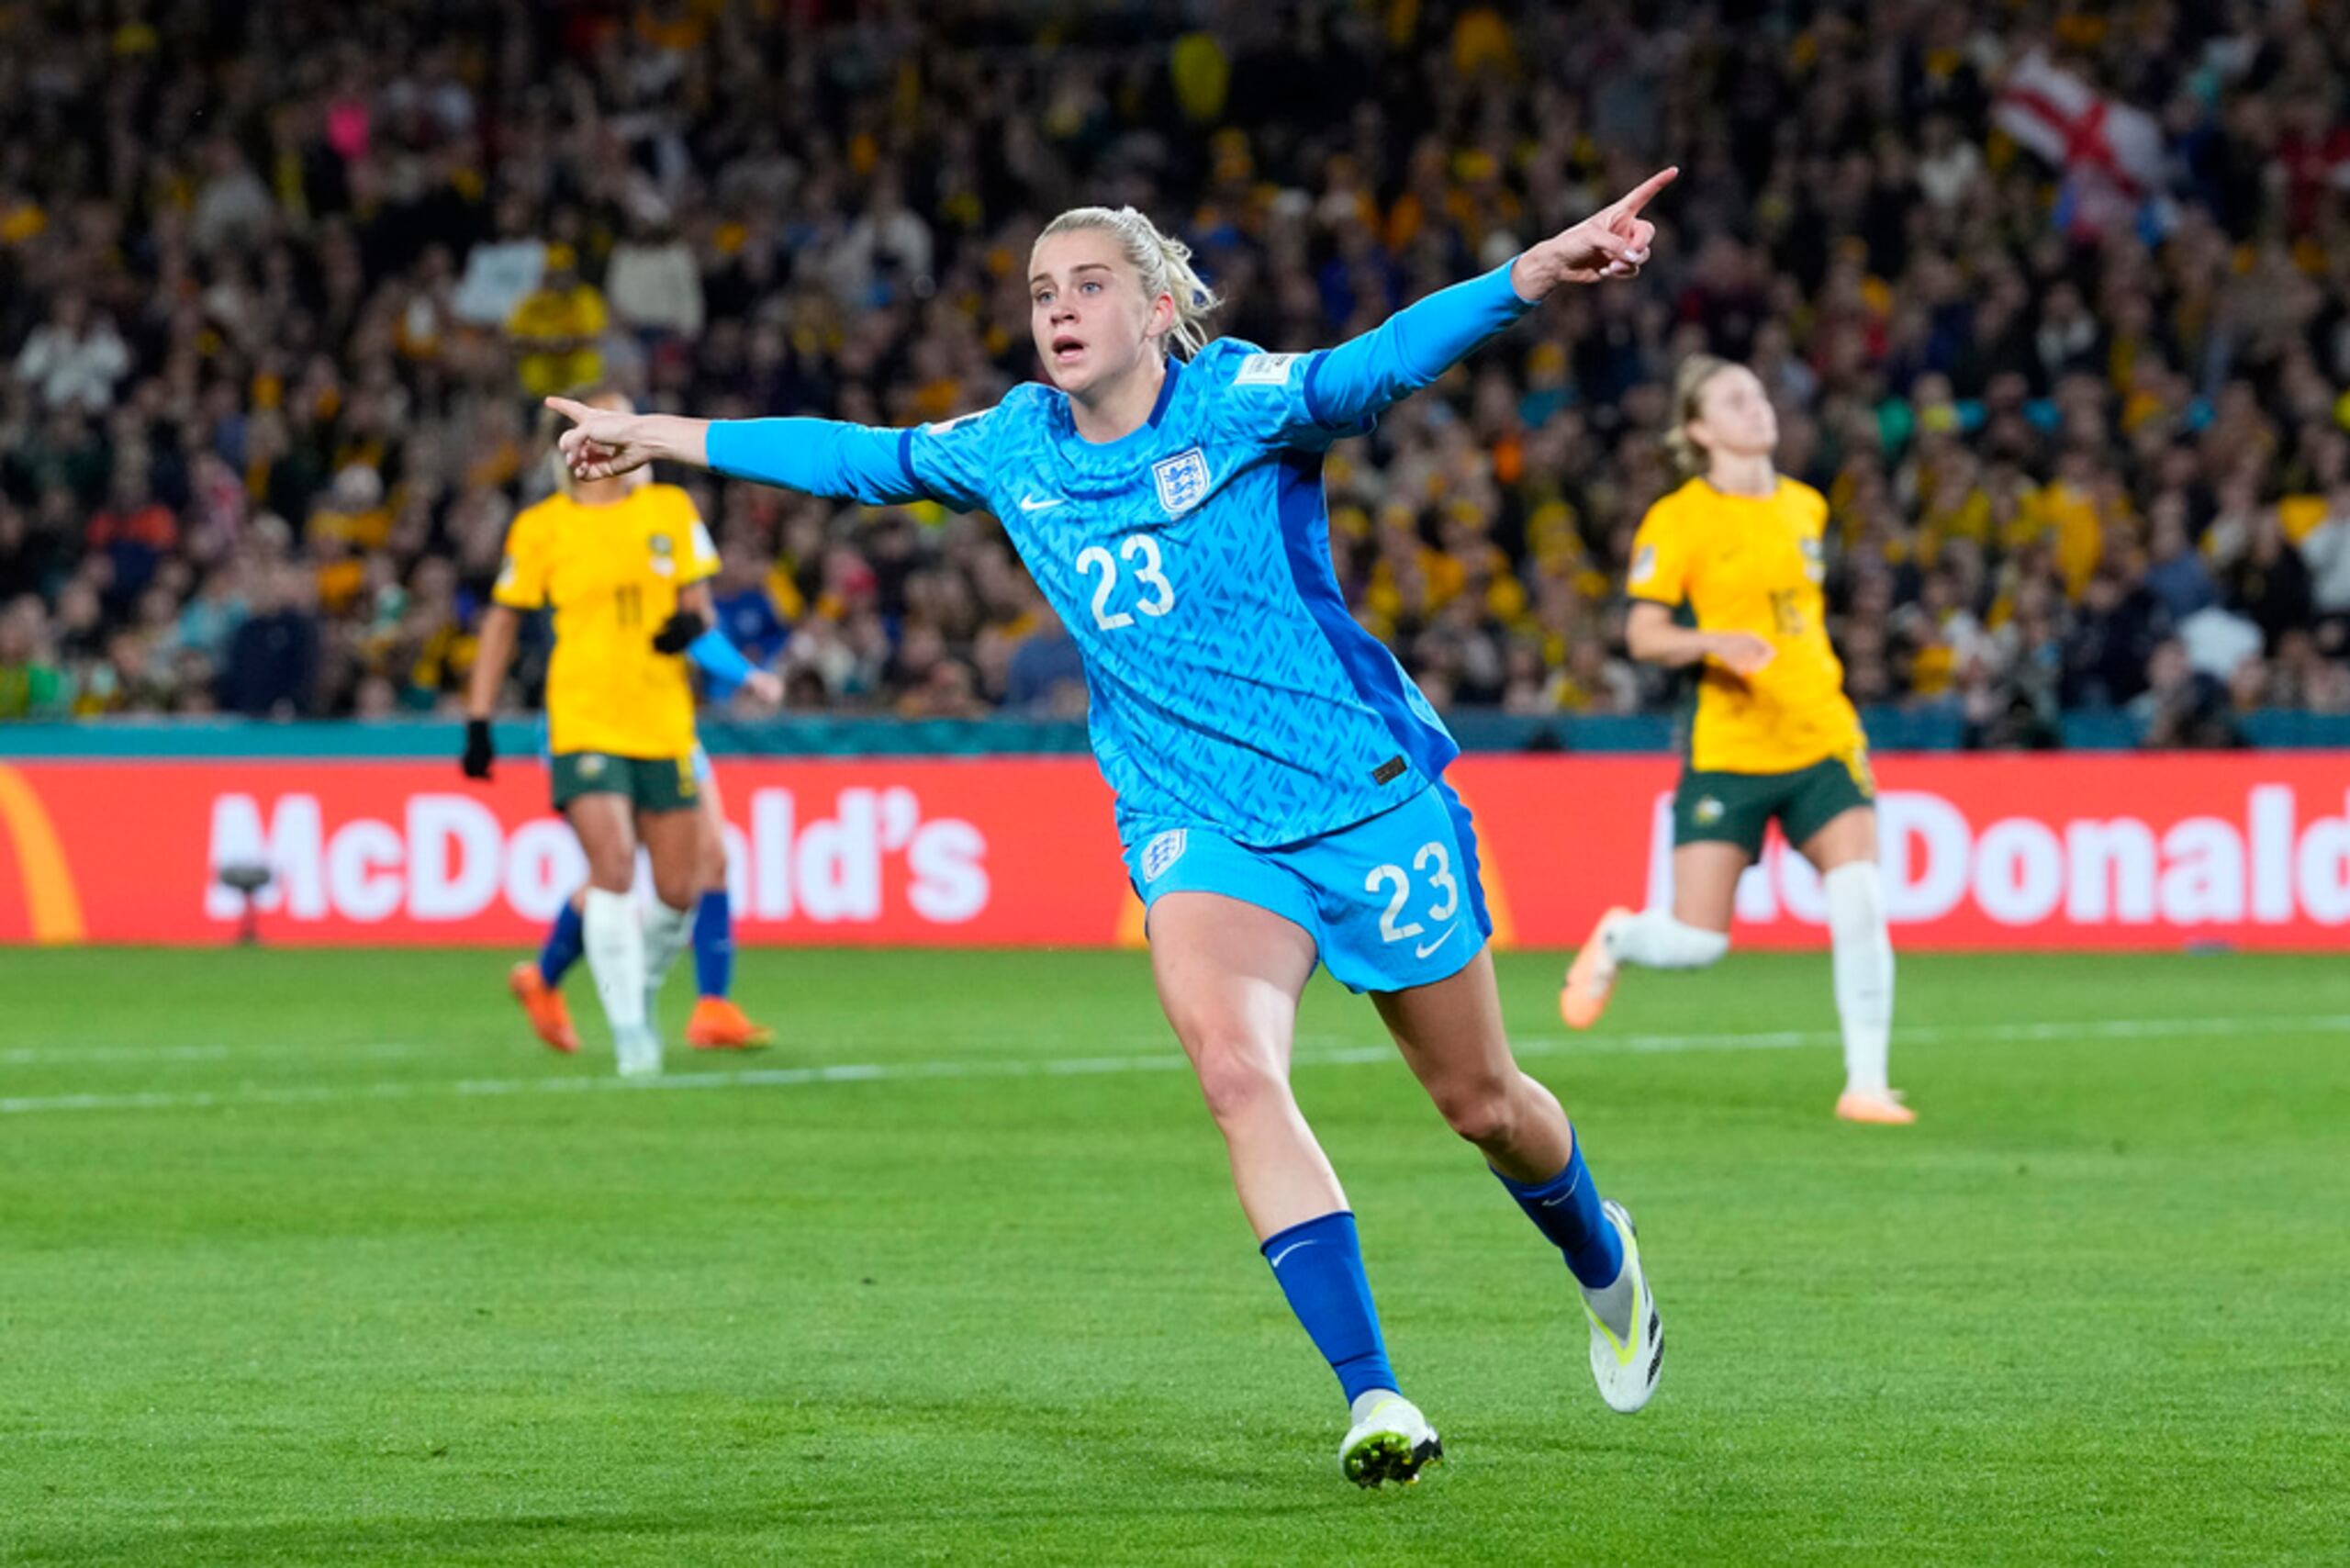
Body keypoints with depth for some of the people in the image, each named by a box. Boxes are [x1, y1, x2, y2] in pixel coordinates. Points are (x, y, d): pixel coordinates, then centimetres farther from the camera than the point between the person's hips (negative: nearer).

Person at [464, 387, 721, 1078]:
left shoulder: (671, 509, 7)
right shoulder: (542, 527, 0)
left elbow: (698, 599, 10)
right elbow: (503, 619, 8)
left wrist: (691, 620, -15)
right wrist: (478, 722, 3)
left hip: (665, 727, 3)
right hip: (584, 727, -3)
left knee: (678, 890, 5)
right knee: (613, 871, -19)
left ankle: (642, 993, 33)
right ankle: (629, 1034, -14)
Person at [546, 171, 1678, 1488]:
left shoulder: (1240, 405, -13)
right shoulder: (1010, 450, 3)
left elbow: (1383, 363, -30)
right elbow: (860, 458, 18)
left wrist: (1537, 274, -48)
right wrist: (664, 436, 25)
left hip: (1371, 794, -3)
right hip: (1197, 825, 3)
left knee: (1482, 1103, 10)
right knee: (1235, 1069, -25)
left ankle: (1602, 1259, 45)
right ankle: (1375, 1400, -26)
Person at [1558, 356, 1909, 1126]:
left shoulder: (1806, 507, 12)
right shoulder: (1679, 520, -5)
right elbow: (1643, 633, -8)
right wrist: (1711, 642, -26)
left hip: (1822, 738, 4)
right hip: (1729, 746, -4)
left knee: (1861, 907, -15)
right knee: (1696, 942, -5)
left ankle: (1866, 1084, -7)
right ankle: (1615, 940, 31)